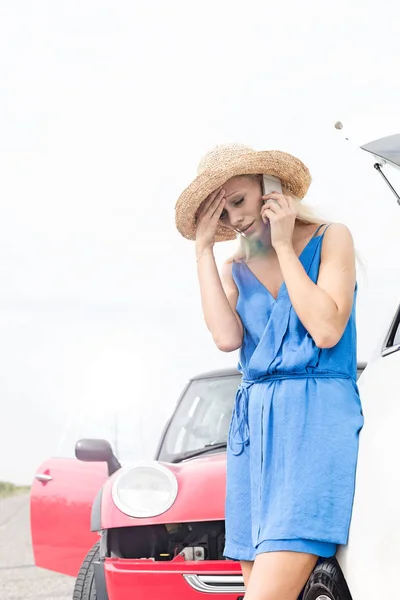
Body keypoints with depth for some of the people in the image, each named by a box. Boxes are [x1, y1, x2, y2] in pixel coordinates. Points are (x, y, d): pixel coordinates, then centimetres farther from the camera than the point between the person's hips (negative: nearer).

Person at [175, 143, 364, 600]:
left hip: (317, 414, -5)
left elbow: (326, 330, -9)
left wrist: (283, 246, -5)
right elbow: (227, 337, -4)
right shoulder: (235, 270, 17)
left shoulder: (330, 238, 5)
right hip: (254, 421, 5)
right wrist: (203, 247, 0)